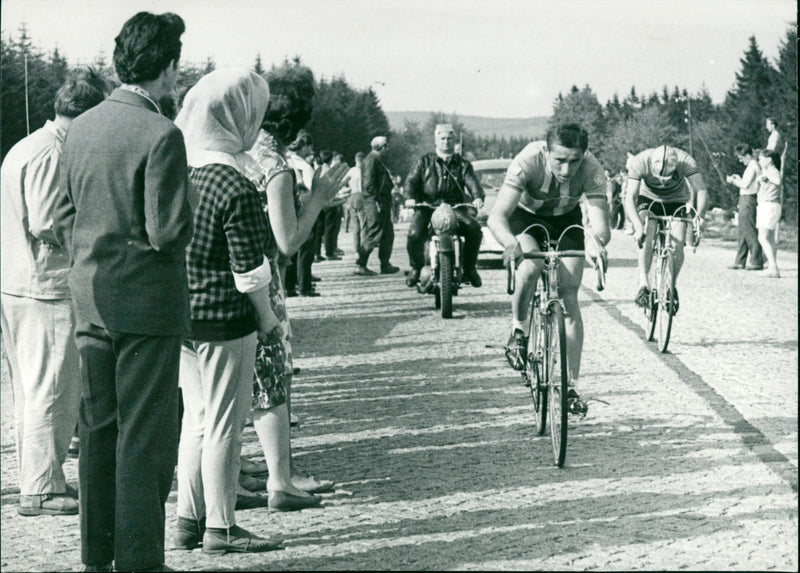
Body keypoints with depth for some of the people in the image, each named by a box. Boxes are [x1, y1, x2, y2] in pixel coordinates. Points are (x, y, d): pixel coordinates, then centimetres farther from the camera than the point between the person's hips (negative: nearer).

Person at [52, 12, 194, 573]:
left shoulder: (82, 127, 6)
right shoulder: (161, 136, -17)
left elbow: (63, 220, 11)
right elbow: (169, 233, -19)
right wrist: (188, 217, 0)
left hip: (91, 300, 7)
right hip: (148, 302, -7)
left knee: (98, 427, 14)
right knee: (146, 435, -1)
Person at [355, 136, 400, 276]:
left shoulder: (376, 160, 20)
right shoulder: (371, 160, -11)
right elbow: (368, 183, -19)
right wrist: (376, 200, -21)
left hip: (382, 203, 11)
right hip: (374, 202, -11)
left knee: (387, 234, 14)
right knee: (373, 235, -11)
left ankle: (385, 265, 19)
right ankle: (360, 265, -10)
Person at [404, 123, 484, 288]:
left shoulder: (462, 164, 18)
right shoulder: (425, 162, 16)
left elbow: (472, 182, 2)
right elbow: (411, 180, 6)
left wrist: (477, 197, -21)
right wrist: (410, 198, -16)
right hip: (428, 206, -1)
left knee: (474, 228, -26)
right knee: (414, 234, -28)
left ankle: (469, 268, -5)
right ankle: (416, 267, 1)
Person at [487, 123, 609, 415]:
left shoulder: (591, 169, -31)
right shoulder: (528, 161, -36)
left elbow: (601, 223, -38)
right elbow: (497, 216, -43)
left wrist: (595, 240, -62)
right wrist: (510, 242, -64)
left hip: (566, 220, 2)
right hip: (525, 217, -2)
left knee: (569, 296, -10)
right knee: (530, 266, -34)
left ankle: (571, 386, -3)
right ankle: (519, 328, -4)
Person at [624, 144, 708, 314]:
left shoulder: (686, 161, -33)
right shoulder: (640, 162, -33)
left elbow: (701, 190, -38)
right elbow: (630, 198, -36)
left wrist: (699, 214, -57)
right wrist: (638, 225, -51)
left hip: (677, 201, 1)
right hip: (648, 199, 0)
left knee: (677, 243, -18)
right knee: (646, 236, -28)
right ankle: (643, 283, -23)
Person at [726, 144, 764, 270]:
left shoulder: (753, 167, -14)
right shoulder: (753, 166, 16)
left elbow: (746, 185, -19)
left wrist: (733, 181, -5)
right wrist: (739, 179, 15)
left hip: (748, 200, -11)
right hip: (745, 200, 11)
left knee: (750, 232, -7)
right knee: (742, 232, 13)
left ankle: (757, 261, -4)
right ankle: (740, 261, 17)